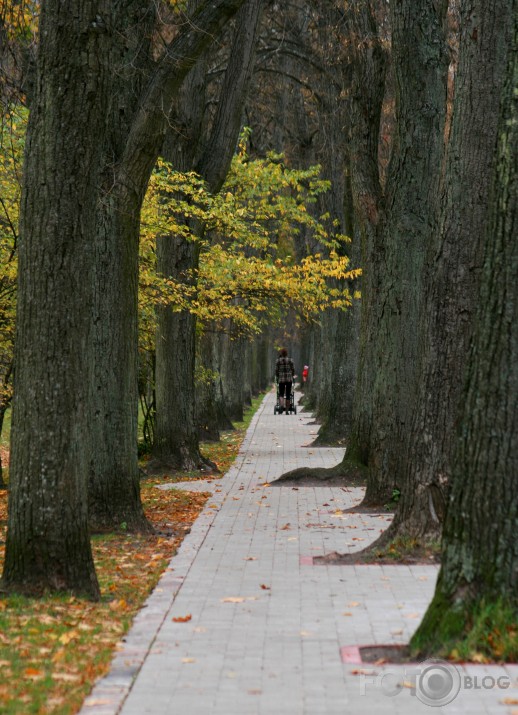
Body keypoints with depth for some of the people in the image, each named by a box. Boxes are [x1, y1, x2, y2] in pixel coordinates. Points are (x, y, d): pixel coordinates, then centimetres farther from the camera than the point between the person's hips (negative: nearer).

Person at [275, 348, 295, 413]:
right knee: (288, 394, 7)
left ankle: (281, 405, -23)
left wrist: (277, 378, 14)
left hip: (281, 379, 0)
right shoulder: (290, 360, -1)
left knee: (281, 394, 7)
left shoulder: (278, 360, -1)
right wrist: (292, 376, 20)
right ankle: (287, 410, 6)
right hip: (289, 379, 0)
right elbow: (293, 369, 3)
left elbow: (276, 370, 1)